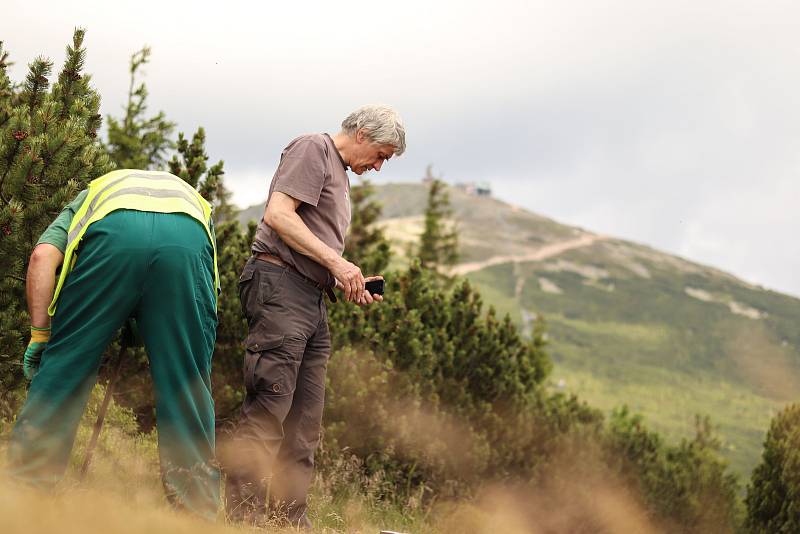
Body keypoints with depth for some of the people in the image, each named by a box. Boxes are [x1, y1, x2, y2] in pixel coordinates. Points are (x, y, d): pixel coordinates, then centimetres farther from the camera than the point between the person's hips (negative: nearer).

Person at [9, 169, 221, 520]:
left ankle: (24, 491, 12)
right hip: (188, 239, 1)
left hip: (115, 230, -1)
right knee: (187, 382, 10)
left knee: (64, 361, 10)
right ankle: (198, 508, 12)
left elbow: (43, 256, 18)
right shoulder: (195, 200, 46)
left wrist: (39, 334, 19)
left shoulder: (89, 195, 41)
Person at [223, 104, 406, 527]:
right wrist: (337, 262, -16)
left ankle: (290, 518, 9)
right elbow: (278, 214, -14)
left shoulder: (341, 175, 27)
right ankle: (243, 516, -15)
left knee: (305, 420, 7)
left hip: (313, 298, 10)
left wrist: (349, 285, 11)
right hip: (280, 285, -10)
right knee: (269, 407, -14)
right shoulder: (313, 149, 0)